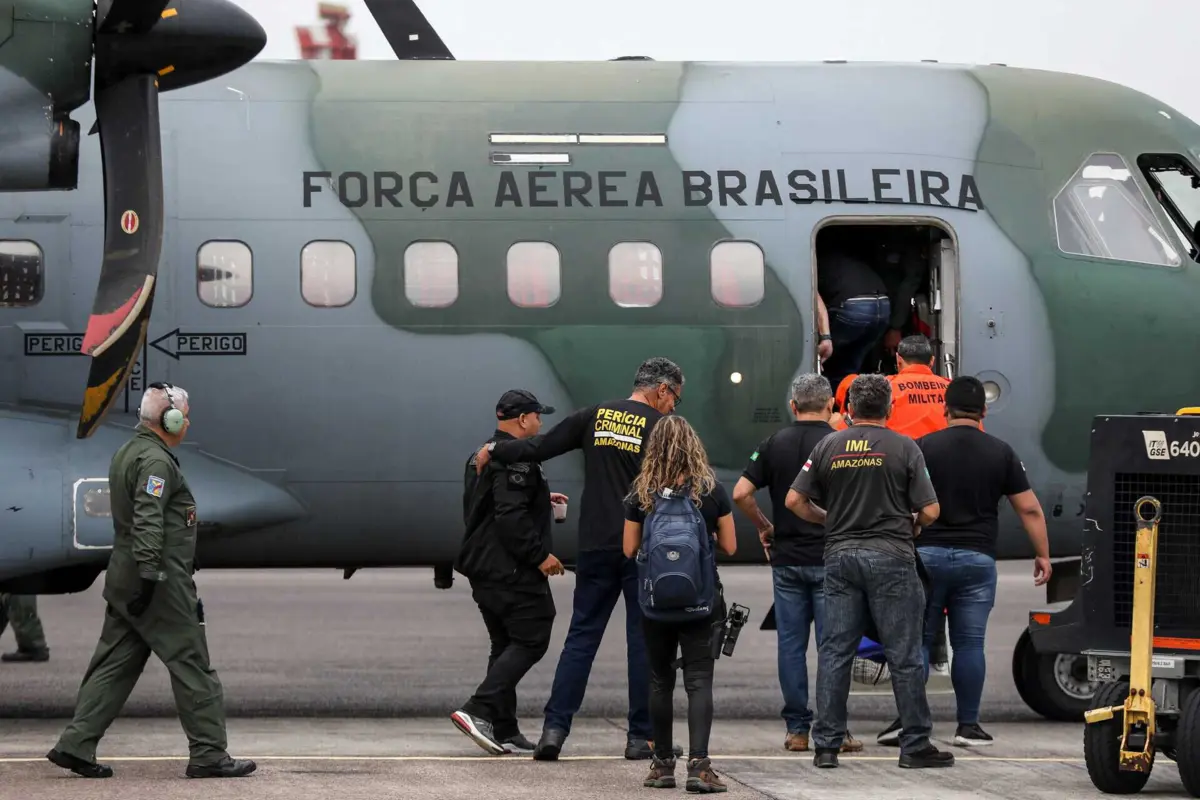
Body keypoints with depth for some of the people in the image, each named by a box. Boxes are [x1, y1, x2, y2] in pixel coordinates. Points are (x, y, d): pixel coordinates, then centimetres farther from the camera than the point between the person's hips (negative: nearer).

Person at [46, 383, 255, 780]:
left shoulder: (126, 453, 18)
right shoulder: (155, 460, -15)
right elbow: (148, 521, -24)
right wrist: (149, 576, -27)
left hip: (124, 581, 10)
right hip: (163, 583, -10)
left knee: (115, 665, 9)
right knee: (192, 665, -4)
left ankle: (76, 745, 5)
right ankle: (209, 754, -2)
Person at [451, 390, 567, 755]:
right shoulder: (517, 460, -16)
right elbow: (511, 516, -25)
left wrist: (542, 499, 28)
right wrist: (540, 555, -18)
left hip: (483, 569, 10)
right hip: (513, 572, -10)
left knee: (506, 644, 13)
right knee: (531, 639, -6)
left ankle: (504, 732, 11)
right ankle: (479, 710, -17)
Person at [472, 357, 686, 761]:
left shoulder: (596, 416, 7)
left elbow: (540, 446, 8)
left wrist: (494, 451, 22)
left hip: (596, 546, 3)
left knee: (581, 636, 6)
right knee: (643, 638, 3)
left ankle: (554, 729, -2)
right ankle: (641, 736, 4)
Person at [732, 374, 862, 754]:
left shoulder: (775, 444, 2)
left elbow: (741, 493, -3)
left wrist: (764, 527, 12)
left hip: (786, 558, 3)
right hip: (830, 558, -2)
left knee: (791, 644, 7)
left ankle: (797, 729, 7)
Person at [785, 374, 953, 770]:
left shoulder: (828, 446, 4)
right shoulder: (904, 448, -4)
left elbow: (795, 501, 4)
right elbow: (930, 511, -6)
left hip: (840, 555, 3)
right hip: (890, 556, -3)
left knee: (834, 652, 6)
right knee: (904, 655, 2)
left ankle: (826, 745, 4)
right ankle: (915, 744, 4)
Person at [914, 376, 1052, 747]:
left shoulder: (923, 448, 1)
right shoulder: (1001, 453, 5)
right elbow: (1030, 510, 5)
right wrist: (1043, 554, 14)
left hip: (927, 553, -1)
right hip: (977, 559, 1)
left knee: (918, 640, 4)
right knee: (969, 643, 4)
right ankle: (968, 726, 4)